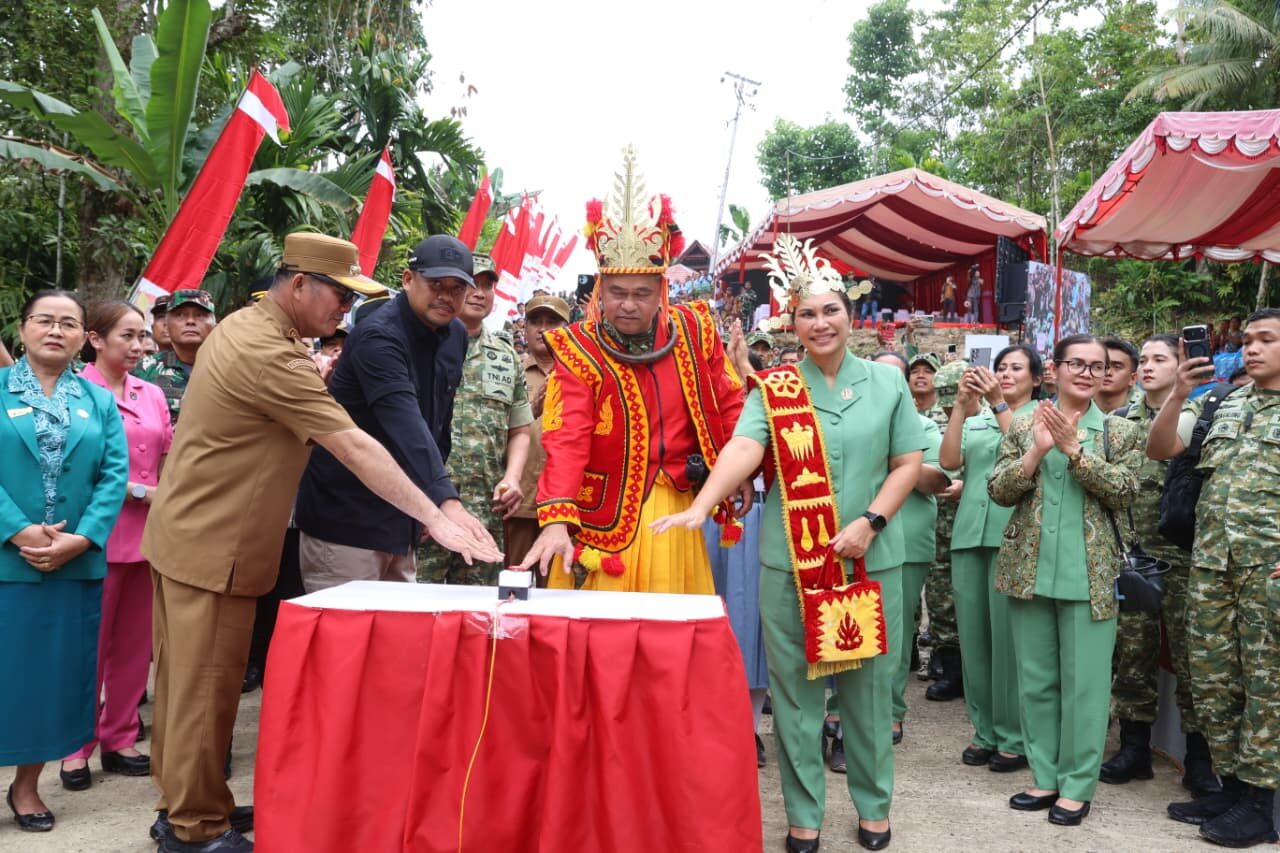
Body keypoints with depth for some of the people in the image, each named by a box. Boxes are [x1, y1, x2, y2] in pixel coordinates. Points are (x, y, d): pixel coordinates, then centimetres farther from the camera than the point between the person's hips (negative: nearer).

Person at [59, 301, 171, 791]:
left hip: (148, 533, 5)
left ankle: (119, 738, 22)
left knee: (134, 644, 10)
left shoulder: (152, 395, 11)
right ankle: (77, 747, 15)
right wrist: (139, 492, -13)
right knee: (91, 644, 2)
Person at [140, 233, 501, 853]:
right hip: (213, 550, -10)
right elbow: (355, 447, -27)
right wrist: (436, 519, -26)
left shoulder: (242, 326, 8)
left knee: (184, 680, 17)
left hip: (187, 533, 10)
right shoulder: (270, 355, -23)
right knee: (207, 689, 1)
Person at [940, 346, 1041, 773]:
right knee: (973, 633, 7)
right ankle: (985, 730, 18)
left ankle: (1014, 736, 8)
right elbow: (949, 460, 2)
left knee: (1008, 635, -2)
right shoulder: (975, 418, 17)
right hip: (970, 531, 4)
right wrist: (961, 406, -6)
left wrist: (998, 404, -17)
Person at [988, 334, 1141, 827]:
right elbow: (998, 491, -2)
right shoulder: (1023, 425, 5)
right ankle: (1045, 776, 24)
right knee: (1035, 679, 11)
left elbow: (1123, 493, -10)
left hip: (1089, 575, -2)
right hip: (1029, 569, 2)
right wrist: (1038, 451, -16)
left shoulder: (1121, 432, 3)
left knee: (1084, 682, 3)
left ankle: (1077, 785, 16)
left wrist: (1074, 448, -18)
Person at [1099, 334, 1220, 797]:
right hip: (1131, 550, 4)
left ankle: (1198, 757, 12)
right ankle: (1134, 746, 19)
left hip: (1181, 551, -3)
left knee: (1189, 653, 1)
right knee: (1132, 650, 8)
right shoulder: (1120, 420, 11)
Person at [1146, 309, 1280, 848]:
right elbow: (1159, 449, 8)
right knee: (1210, 678, 8)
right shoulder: (1221, 406, 15)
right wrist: (1179, 393, -6)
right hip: (1210, 561, 5)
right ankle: (1231, 786, 21)